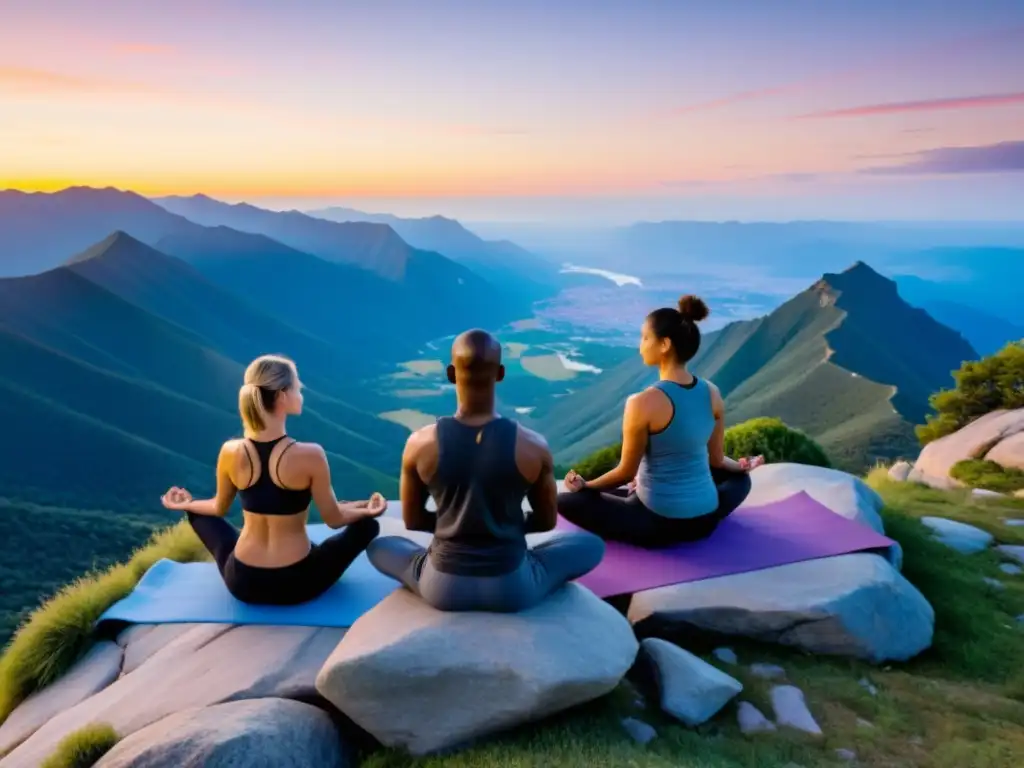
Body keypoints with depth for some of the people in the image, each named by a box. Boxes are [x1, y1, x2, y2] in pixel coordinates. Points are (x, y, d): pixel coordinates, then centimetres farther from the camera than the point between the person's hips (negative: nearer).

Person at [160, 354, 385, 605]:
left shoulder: (230, 453, -12)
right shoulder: (310, 455, -22)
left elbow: (219, 508, 8)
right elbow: (333, 519, -9)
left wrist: (187, 504, 30)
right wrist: (367, 509, 12)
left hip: (241, 582, 3)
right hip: (297, 584, -2)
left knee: (199, 513, 29)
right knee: (367, 524, 19)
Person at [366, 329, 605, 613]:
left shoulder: (420, 443, -13)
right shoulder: (533, 446, -14)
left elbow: (412, 521, 2)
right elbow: (547, 521, 2)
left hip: (443, 588, 1)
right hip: (512, 589, -1)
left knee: (378, 546, 31)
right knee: (592, 544, 23)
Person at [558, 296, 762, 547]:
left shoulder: (643, 403, -22)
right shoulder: (712, 394, -5)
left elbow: (627, 472, -11)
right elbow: (717, 460, 8)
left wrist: (584, 485, 7)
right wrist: (743, 466, 30)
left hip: (659, 524, -4)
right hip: (705, 520, 5)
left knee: (565, 500, 5)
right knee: (740, 479, 37)